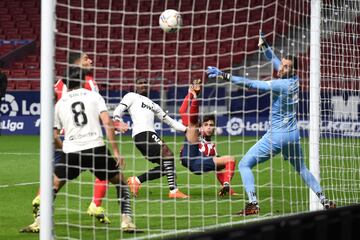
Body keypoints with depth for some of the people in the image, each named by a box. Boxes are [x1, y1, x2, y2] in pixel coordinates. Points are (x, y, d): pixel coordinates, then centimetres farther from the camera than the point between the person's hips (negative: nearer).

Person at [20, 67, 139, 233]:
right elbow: (107, 122, -4)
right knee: (120, 182, 17)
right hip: (96, 149, -1)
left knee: (53, 186, 19)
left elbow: (53, 136, 12)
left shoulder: (60, 104, 13)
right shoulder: (94, 96, 8)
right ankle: (126, 221, 5)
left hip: (71, 151, 1)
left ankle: (39, 222, 7)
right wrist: (116, 152, -3)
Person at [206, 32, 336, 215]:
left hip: (276, 136, -8)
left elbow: (251, 84, -24)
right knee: (301, 169, 26)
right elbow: (274, 60, 14)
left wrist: (224, 75, -25)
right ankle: (325, 201, 23)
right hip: (294, 135, 8)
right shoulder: (294, 80, 2)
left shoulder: (281, 85, -20)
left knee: (244, 164, -1)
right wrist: (264, 44, 3)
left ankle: (253, 204, -12)